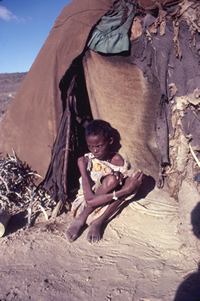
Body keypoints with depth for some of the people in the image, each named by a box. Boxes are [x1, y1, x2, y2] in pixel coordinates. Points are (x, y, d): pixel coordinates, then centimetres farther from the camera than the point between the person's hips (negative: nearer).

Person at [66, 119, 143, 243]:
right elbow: (89, 199, -21)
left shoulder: (117, 160, -5)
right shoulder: (84, 161, -11)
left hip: (108, 204, 3)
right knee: (112, 179, -29)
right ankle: (81, 218, -18)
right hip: (85, 204, -3)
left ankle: (98, 222, -23)